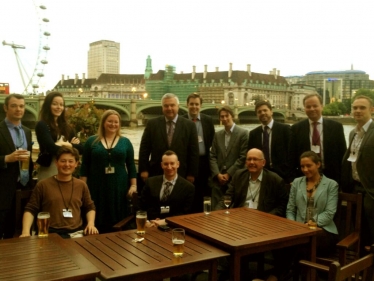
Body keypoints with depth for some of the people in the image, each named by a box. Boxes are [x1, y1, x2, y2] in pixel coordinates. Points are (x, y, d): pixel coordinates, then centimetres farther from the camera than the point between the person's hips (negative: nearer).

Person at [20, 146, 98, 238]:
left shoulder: (81, 185, 14)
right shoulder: (43, 185, 6)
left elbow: (90, 207, 23)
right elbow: (30, 209, 7)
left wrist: (91, 224, 5)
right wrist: (26, 231, -8)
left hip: (77, 232, 2)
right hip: (51, 233, -2)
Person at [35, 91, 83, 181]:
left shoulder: (66, 127, 12)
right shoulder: (42, 125, -6)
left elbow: (81, 148, 5)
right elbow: (52, 149, -18)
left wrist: (66, 144, -11)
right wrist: (72, 145, -5)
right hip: (49, 173, -6)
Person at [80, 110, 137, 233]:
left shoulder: (125, 142, 6)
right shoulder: (92, 141, 4)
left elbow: (131, 166, 7)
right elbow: (85, 166, 4)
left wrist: (133, 185, 0)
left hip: (119, 188, 1)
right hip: (97, 188, -1)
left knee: (118, 220, 3)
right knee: (98, 221, 1)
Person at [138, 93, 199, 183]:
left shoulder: (189, 125, 0)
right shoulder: (152, 124, 3)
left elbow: (193, 152, 0)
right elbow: (144, 148, 4)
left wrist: (191, 174, -2)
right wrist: (143, 170, -2)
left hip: (180, 175, 0)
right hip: (156, 174, 1)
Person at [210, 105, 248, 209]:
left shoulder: (243, 133, -2)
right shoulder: (217, 135, 14)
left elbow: (243, 157, -8)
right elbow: (212, 156, 10)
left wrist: (228, 174, -10)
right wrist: (217, 174, -4)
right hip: (218, 179, 4)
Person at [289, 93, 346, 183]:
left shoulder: (336, 126, 2)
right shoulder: (296, 128, 1)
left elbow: (342, 154, 4)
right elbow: (292, 156, 2)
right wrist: (294, 178, -3)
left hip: (331, 176, 0)